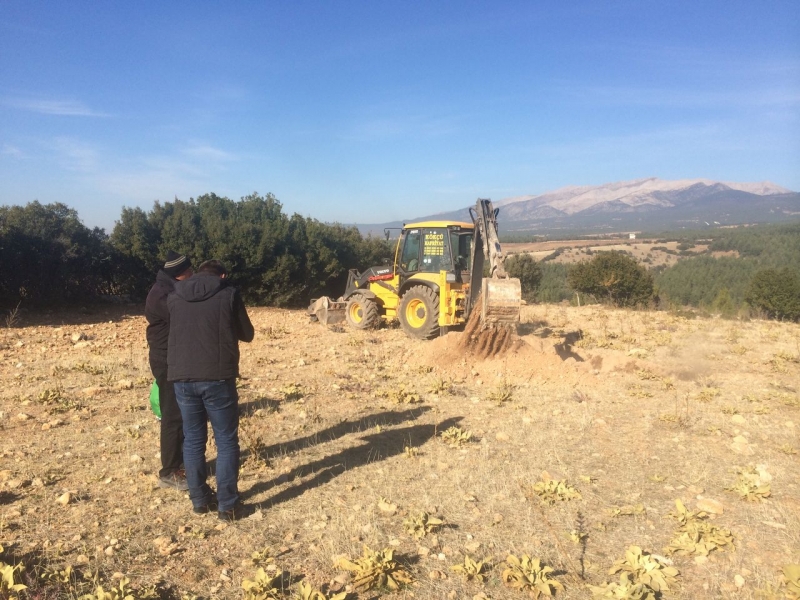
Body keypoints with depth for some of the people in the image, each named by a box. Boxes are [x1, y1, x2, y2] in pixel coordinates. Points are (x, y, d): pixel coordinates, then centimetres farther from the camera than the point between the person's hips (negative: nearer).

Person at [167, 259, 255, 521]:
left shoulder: (174, 296, 10)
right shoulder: (229, 293, 0)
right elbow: (247, 334, 8)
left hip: (182, 377, 4)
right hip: (217, 376, -4)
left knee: (193, 440, 15)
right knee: (226, 441, 6)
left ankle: (199, 499, 25)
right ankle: (228, 506, 11)